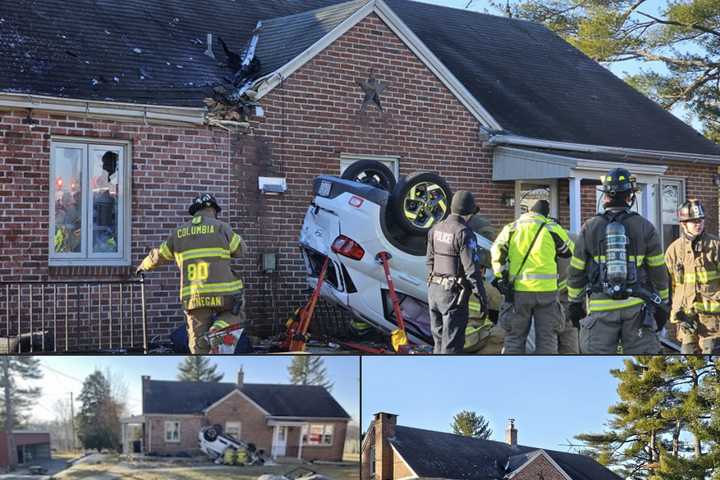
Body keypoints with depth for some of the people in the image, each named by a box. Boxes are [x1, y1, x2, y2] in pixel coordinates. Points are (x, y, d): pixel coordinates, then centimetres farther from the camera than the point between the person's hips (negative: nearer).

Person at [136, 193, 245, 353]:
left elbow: (158, 256, 22)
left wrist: (144, 266, 42)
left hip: (193, 297, 3)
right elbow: (239, 249, 10)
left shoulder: (178, 233, 13)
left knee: (199, 345, 10)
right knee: (237, 313, 22)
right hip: (223, 295, -3)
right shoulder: (221, 228, 1)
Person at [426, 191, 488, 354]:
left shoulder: (436, 229, 7)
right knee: (452, 345, -2)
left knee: (439, 340, 17)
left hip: (434, 289, 8)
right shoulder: (464, 233, -16)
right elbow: (472, 269, -18)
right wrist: (482, 298, -12)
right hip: (453, 293, -8)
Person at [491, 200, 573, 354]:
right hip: (546, 289, -1)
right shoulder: (552, 229, 1)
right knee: (547, 339, 7)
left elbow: (497, 253, -1)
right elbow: (570, 251, 12)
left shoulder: (511, 228, 7)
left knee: (514, 338, 10)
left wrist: (501, 277, 3)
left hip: (518, 290, 2)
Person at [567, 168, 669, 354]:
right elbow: (658, 271, 3)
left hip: (600, 308, 0)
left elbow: (576, 271, 6)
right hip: (637, 306, 0)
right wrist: (662, 305, 12)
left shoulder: (589, 228, 2)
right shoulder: (645, 228, 1)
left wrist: (574, 303, 16)